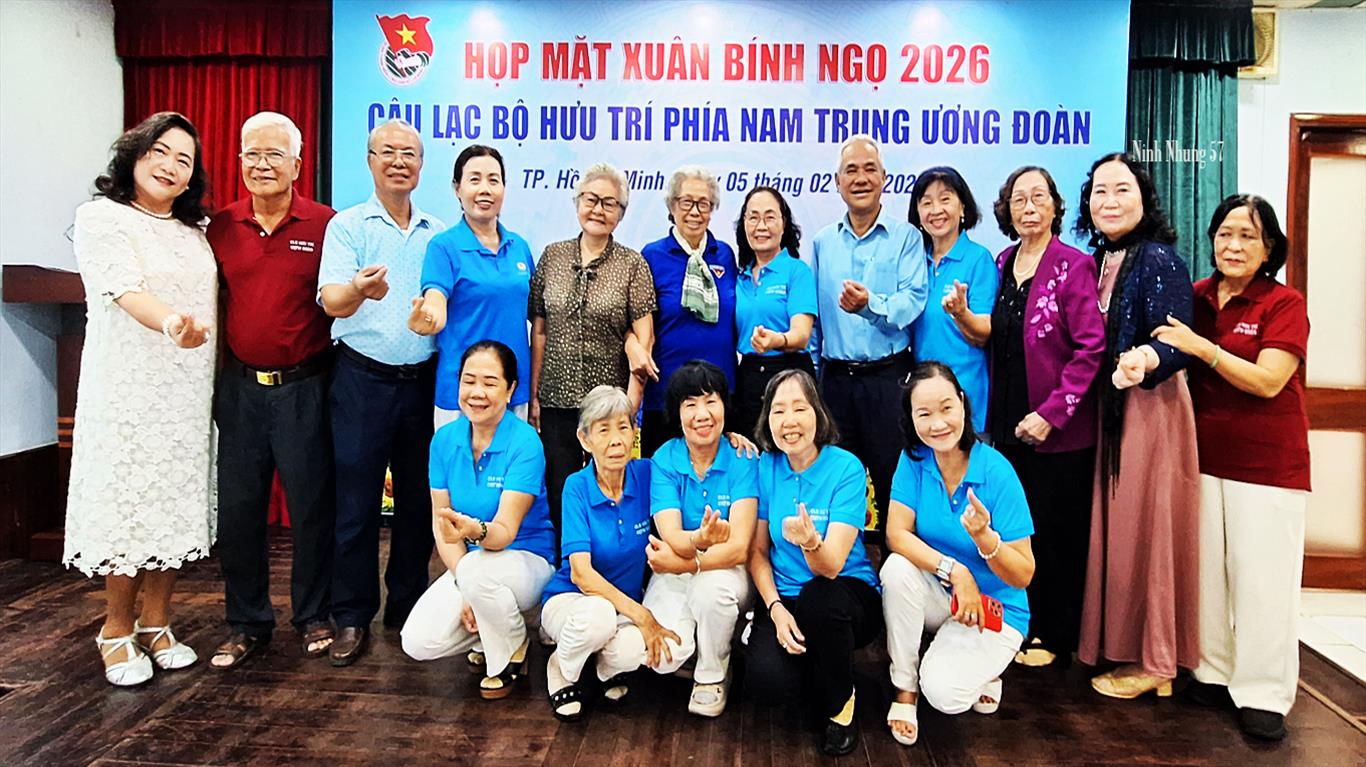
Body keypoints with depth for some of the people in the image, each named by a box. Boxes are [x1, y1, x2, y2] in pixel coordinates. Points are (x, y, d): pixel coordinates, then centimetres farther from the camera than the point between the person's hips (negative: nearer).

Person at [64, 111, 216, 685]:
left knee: (176, 505, 7)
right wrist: (171, 323, -40)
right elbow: (125, 290, -21)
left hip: (188, 391, 5)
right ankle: (117, 632, 16)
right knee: (128, 503, -1)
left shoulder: (194, 230, 15)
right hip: (127, 386, -5)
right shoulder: (101, 219, -4)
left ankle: (157, 625, 19)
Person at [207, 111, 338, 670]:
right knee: (238, 508, 10)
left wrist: (332, 372, -9)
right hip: (239, 387, 4)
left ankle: (314, 618, 23)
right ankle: (247, 623, 26)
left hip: (303, 387, -3)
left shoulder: (324, 225, -3)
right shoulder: (221, 227, 7)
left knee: (311, 505, 6)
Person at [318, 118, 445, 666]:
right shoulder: (347, 226, 2)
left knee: (419, 500, 9)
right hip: (363, 379, -3)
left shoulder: (438, 234, 12)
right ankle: (352, 617, 13)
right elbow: (332, 301, -13)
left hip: (425, 380, 3)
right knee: (356, 502, 1)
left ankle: (407, 605, 24)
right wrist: (359, 289, -34)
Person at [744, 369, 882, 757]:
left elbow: (831, 567, -21)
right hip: (783, 598, 2)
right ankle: (820, 680, 12)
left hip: (850, 597, -2)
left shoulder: (846, 468, -14)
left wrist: (810, 542, -44)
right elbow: (757, 551, 3)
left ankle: (841, 701, -7)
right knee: (765, 681, -26)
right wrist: (775, 607, -12)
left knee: (819, 597, -38)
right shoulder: (764, 467, -3)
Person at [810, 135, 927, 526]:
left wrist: (871, 303, -32)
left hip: (888, 377, -3)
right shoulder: (822, 242, 12)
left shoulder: (905, 237, 0)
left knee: (893, 482, 3)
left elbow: (913, 301, -13)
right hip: (835, 377, 4)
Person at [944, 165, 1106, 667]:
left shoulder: (1073, 266, -9)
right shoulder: (1003, 263, 9)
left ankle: (1054, 638, 21)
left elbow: (1090, 348, -14)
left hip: (1057, 430, -5)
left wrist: (1051, 413, -18)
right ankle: (1022, 623, 29)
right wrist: (963, 315, -7)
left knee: (1055, 532, 6)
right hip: (1008, 422, 6)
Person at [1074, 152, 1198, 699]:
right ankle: (1116, 640, 28)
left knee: (1144, 525, 1)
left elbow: (1177, 344, -22)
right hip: (1108, 405, 8)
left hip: (1150, 404, -7)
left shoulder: (1159, 260, -13)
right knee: (1113, 524, 14)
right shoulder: (1098, 260, 9)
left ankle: (1152, 659, 15)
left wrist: (1145, 361, -39)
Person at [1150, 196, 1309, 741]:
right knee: (1208, 569, 10)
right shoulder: (1196, 298, 5)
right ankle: (1215, 672, 24)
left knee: (1262, 576, 1)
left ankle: (1264, 694, 13)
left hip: (1268, 464, -4)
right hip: (1204, 456, 4)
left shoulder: (1285, 304, -8)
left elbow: (1268, 381, -17)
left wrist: (1202, 346, -23)